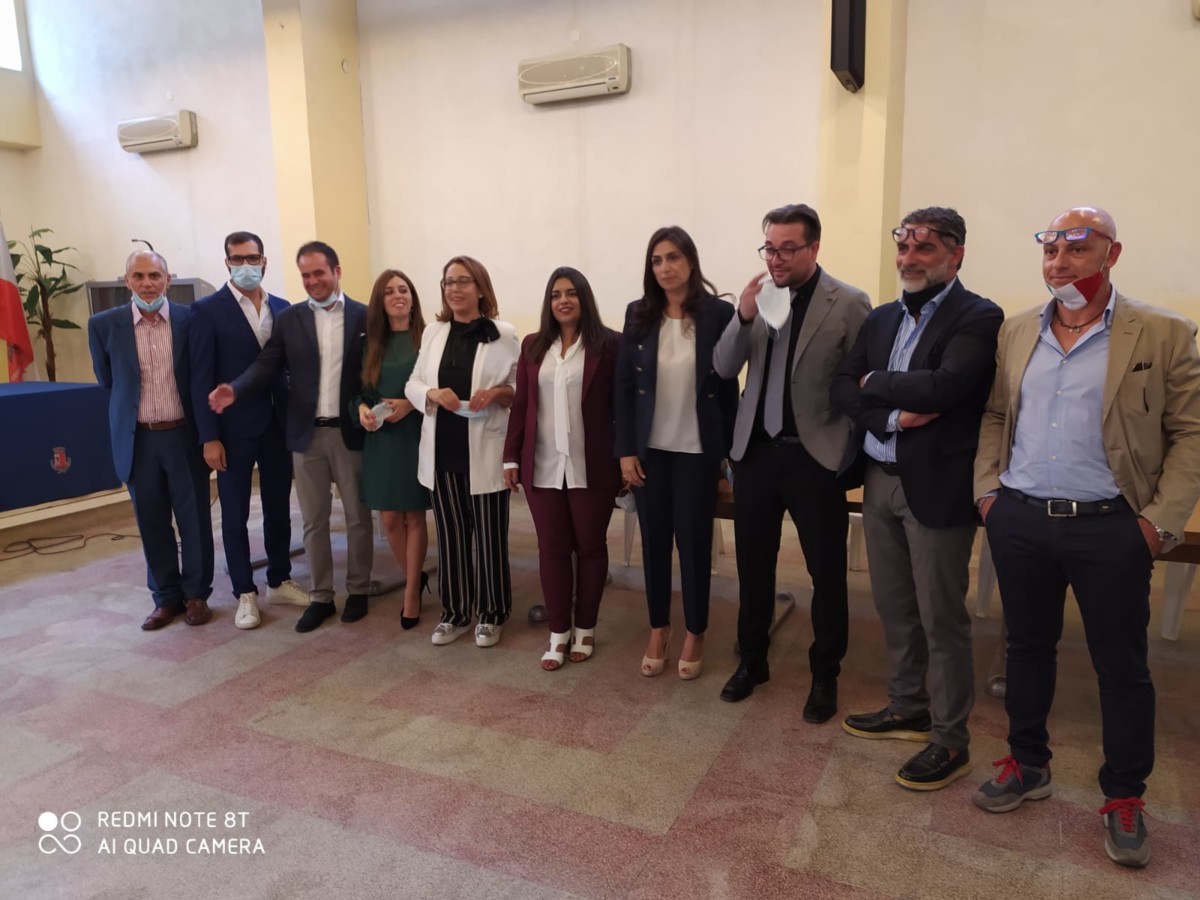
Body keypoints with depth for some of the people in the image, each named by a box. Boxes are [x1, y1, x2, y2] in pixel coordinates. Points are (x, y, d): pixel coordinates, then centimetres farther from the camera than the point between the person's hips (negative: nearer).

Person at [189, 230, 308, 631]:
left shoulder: (282, 308, 6)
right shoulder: (207, 309, -5)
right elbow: (201, 378, -8)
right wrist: (209, 437, -12)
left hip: (279, 425, 4)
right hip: (234, 429, -4)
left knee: (279, 508, 13)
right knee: (235, 515, 6)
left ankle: (279, 581, 28)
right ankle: (245, 594, 19)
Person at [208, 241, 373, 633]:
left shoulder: (364, 316, 0)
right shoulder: (289, 319, 5)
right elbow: (267, 365, -3)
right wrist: (235, 389, -20)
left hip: (351, 431, -2)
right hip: (307, 434, 2)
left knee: (358, 516, 9)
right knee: (314, 520, 9)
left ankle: (358, 590, 25)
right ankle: (320, 596, 21)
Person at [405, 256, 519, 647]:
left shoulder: (504, 335, -3)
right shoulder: (433, 332, 9)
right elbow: (412, 384, 10)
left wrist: (498, 393, -20)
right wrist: (432, 393, -11)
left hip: (484, 453, -4)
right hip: (442, 451, 4)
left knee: (489, 535, 5)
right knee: (450, 535, 12)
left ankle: (491, 614, 22)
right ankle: (455, 611, 27)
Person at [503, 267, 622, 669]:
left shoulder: (609, 344, -4)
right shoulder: (533, 346, 9)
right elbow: (520, 405, 9)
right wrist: (511, 456, 7)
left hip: (591, 467, -3)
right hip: (543, 466, 3)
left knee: (590, 546, 10)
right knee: (551, 548, 8)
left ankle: (585, 629, 26)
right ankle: (559, 632, 21)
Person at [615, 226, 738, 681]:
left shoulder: (718, 313, -6)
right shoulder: (638, 314, 1)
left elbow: (729, 386, -4)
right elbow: (624, 385, 1)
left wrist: (731, 449, -5)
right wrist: (625, 449, -3)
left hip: (698, 449, -2)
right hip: (649, 448, 2)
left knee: (694, 540, 7)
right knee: (654, 539, 10)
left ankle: (695, 634, 25)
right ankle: (658, 631, 27)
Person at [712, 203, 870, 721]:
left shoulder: (849, 303, -7)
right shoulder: (757, 296, 4)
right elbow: (724, 368, -1)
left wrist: (849, 453, -8)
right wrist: (743, 316, -17)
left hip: (816, 455, -3)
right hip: (755, 449, 4)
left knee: (827, 572, 9)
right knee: (753, 565, 14)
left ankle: (825, 675, 26)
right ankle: (751, 660, 32)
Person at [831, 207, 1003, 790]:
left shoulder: (978, 318, -9)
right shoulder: (881, 319, 12)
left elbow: (943, 386, -25)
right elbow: (841, 389, 3)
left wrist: (874, 382, -9)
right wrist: (894, 416, -15)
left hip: (936, 487, -6)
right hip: (879, 480, 7)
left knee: (941, 619, 4)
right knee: (894, 609, 17)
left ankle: (950, 740, 21)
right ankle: (907, 709, 36)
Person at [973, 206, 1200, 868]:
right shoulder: (1016, 332, 7)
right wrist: (987, 489, 5)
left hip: (1110, 528, -3)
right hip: (1019, 521, 4)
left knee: (1122, 667, 8)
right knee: (1026, 647, 16)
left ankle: (1124, 799, 27)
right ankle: (1028, 765, 34)